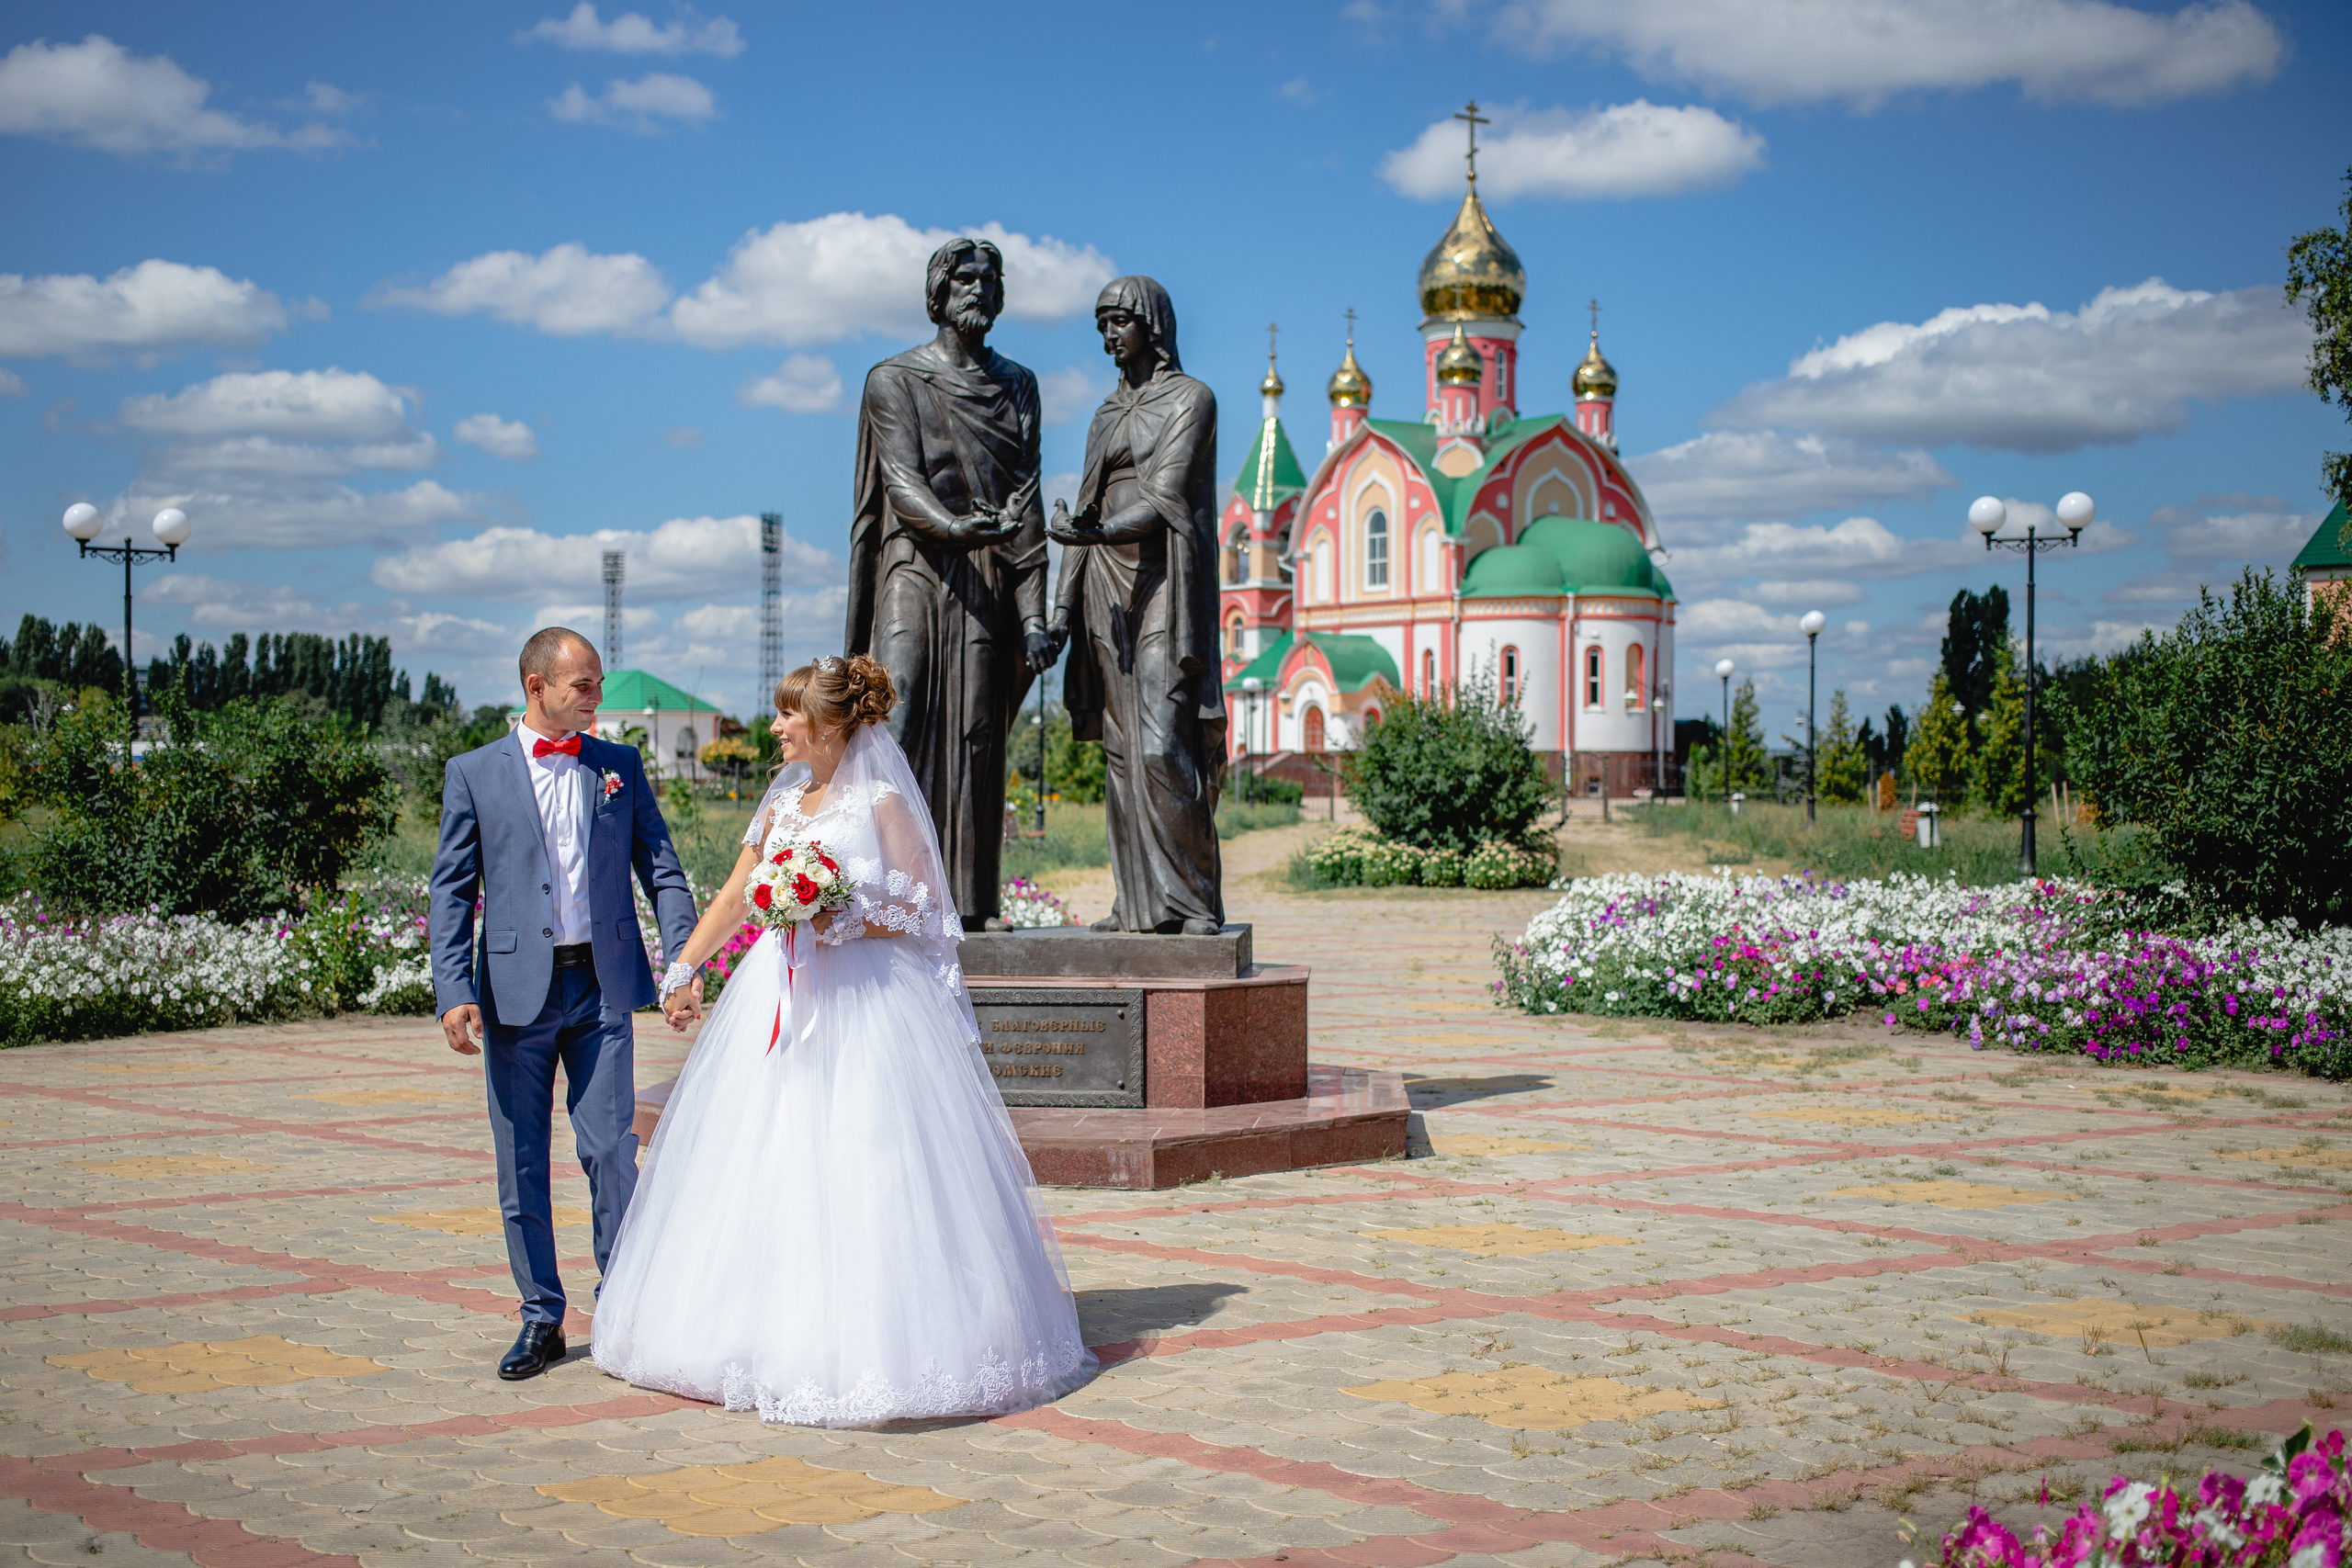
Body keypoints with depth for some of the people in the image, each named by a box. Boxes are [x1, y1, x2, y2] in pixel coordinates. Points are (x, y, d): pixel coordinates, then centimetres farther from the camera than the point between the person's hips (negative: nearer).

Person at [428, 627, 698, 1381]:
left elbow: (661, 869, 8)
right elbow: (451, 891, 1)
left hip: (602, 986, 1)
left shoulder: (620, 766, 8)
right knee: (522, 1163, 6)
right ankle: (541, 1317, 17)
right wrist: (454, 992, -9)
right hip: (515, 990, 0)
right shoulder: (474, 773, 3)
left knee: (611, 1151, -1)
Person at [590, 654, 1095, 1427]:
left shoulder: (882, 803, -4)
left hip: (868, 1007, -6)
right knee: (765, 1171, 6)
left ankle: (870, 1342, 0)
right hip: (780, 1003, 6)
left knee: (861, 1173, -8)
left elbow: (925, 909, -6)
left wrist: (850, 925, -18)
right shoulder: (781, 804, 13)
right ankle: (780, 1335, 17)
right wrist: (682, 969, 12)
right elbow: (733, 898, 18)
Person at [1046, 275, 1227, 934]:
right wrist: (1063, 606, 10)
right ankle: (1139, 902, 5)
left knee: (1162, 747, -15)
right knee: (1121, 747, 3)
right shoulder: (1108, 414, 19)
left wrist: (1097, 532, -31)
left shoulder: (1190, 399, -2)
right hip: (1107, 587, 7)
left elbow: (1165, 497, -14)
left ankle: (1195, 901, -9)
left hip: (1162, 584, -7)